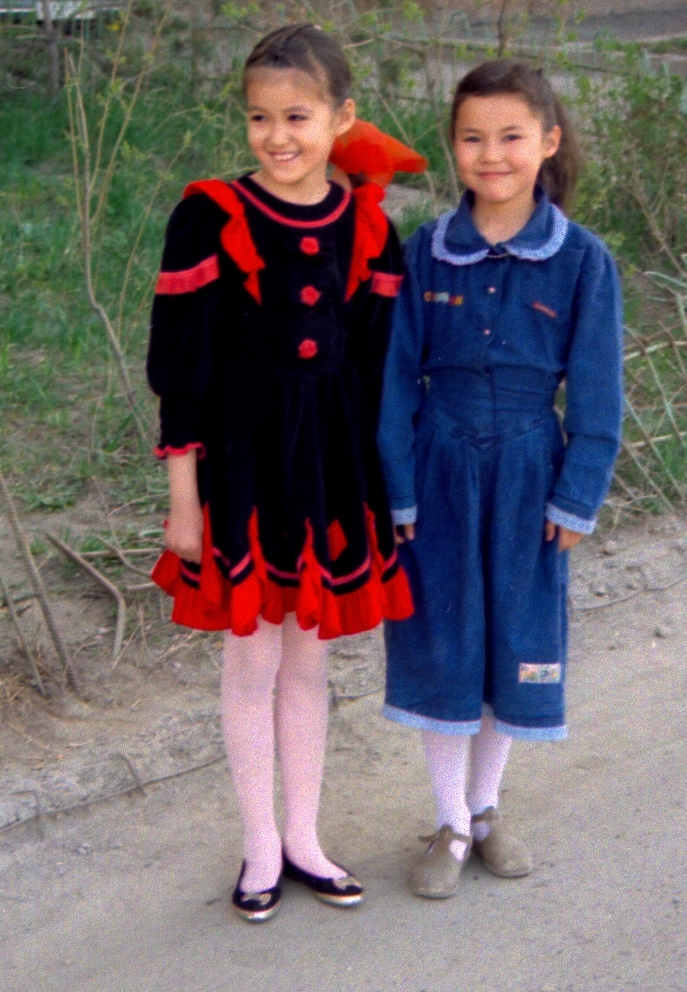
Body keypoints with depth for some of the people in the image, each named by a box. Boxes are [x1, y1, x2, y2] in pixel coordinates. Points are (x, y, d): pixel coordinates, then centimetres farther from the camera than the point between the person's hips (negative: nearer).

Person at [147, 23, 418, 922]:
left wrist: (384, 489, 7)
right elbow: (180, 370, -9)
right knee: (253, 658, 8)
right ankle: (261, 846, 24)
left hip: (333, 465, 3)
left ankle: (304, 838, 29)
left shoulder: (368, 228, 1)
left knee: (309, 660, 14)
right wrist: (184, 501, -9)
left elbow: (379, 367, 7)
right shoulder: (212, 219, -10)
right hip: (242, 464, -3)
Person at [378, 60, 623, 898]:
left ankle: (486, 807, 33)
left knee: (516, 646, 12)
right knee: (439, 645, 7)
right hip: (440, 468, 0)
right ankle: (451, 825, 23)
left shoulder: (582, 261, -8)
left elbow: (595, 393, -3)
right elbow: (397, 377, -2)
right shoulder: (425, 254, -6)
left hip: (526, 475, 0)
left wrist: (578, 497, -5)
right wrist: (398, 489, -5)